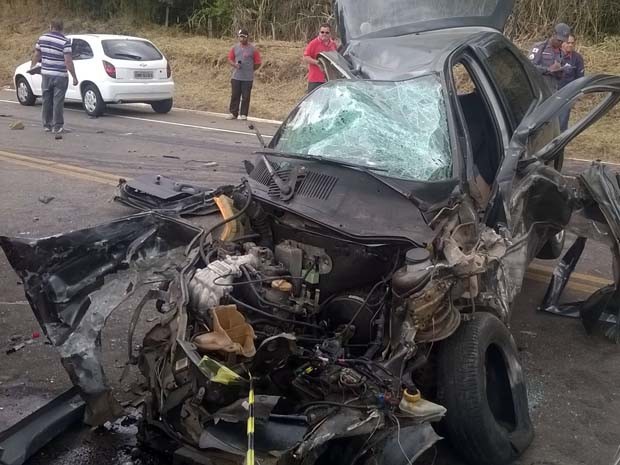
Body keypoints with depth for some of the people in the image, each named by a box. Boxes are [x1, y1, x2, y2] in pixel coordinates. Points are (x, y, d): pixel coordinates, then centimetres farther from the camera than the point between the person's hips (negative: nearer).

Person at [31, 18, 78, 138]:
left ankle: (47, 125, 22)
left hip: (46, 74, 4)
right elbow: (68, 61, -17)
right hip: (60, 76, -4)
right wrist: (74, 77, -12)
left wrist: (32, 67, 29)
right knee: (58, 102, -1)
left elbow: (36, 55, 12)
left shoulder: (42, 38, 2)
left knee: (47, 100, 14)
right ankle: (58, 127, 0)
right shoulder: (65, 41, -12)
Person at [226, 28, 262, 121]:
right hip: (236, 77, 3)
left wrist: (250, 70, 2)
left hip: (248, 78, -3)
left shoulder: (253, 49, -2)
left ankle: (243, 114, 10)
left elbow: (258, 63, 1)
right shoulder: (235, 48, 7)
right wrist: (235, 65, -7)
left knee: (245, 97, 2)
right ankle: (233, 113, 13)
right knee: (235, 95, 5)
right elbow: (230, 59, 12)